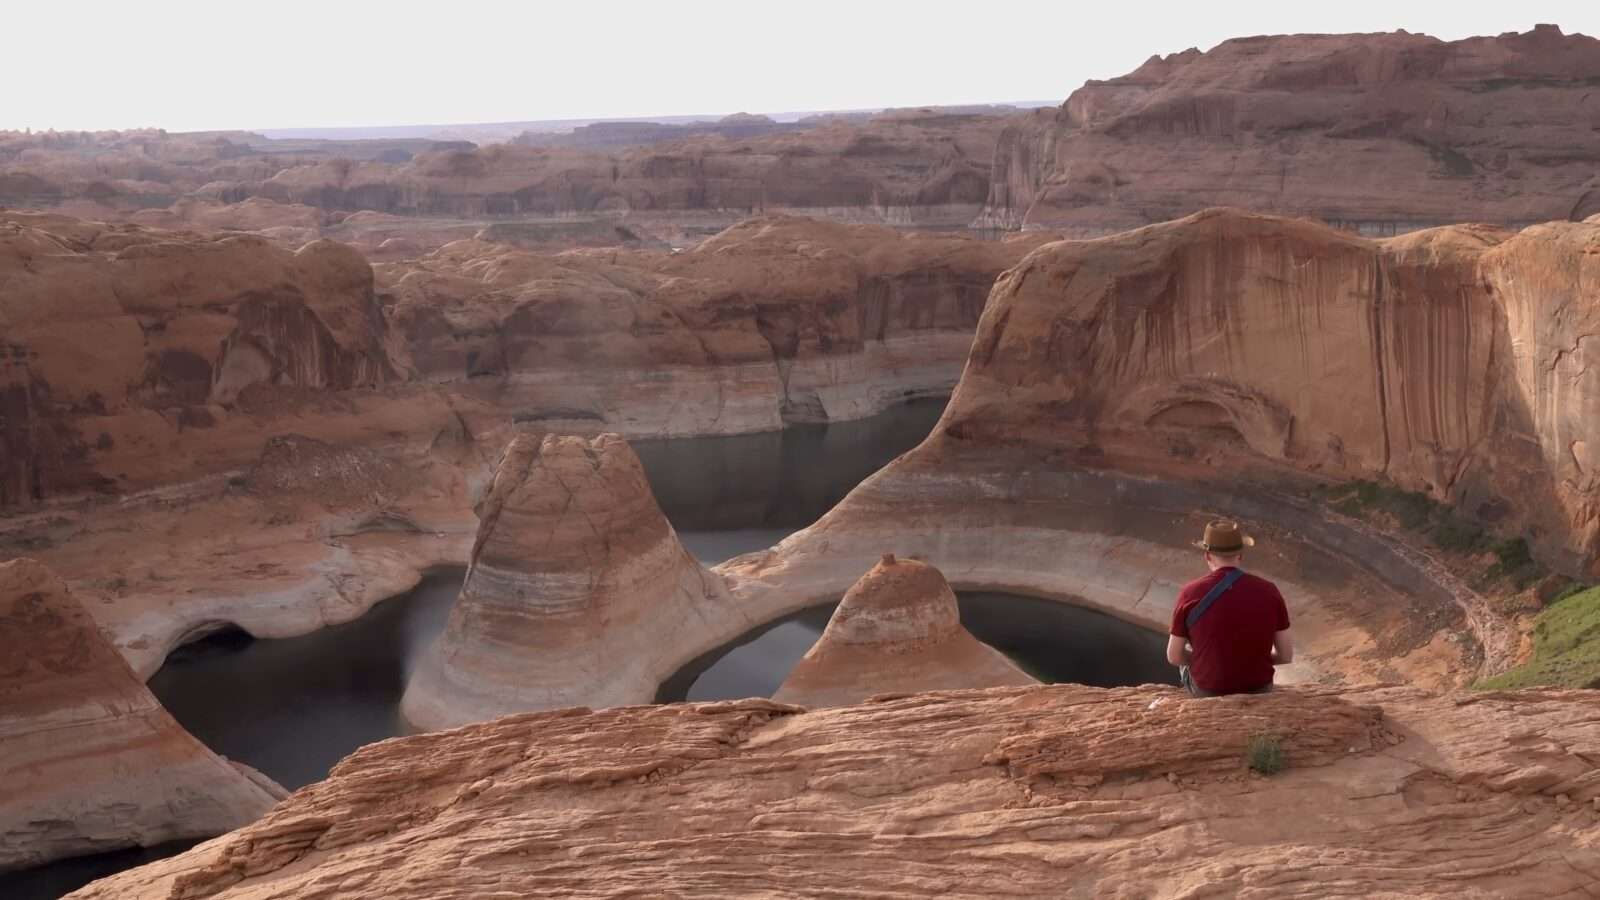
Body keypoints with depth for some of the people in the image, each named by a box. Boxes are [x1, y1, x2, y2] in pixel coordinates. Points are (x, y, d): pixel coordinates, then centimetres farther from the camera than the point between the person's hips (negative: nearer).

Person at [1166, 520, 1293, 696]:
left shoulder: (1190, 593, -15)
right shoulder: (1268, 591, -11)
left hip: (1207, 691, -2)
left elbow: (1174, 656, -7)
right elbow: (1286, 655, -5)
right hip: (1257, 690, 2)